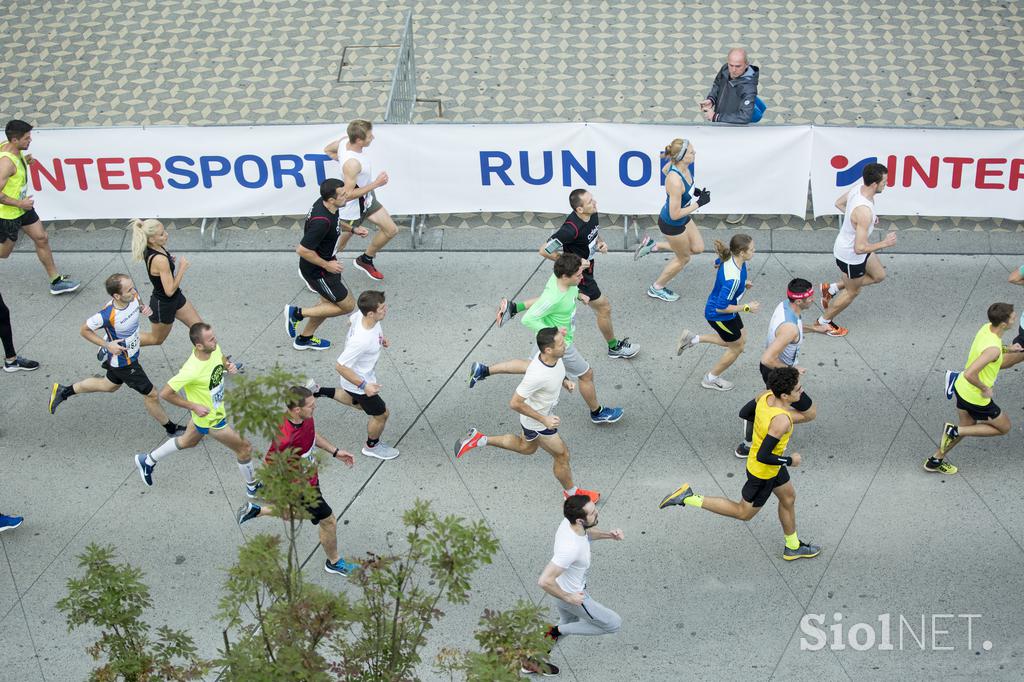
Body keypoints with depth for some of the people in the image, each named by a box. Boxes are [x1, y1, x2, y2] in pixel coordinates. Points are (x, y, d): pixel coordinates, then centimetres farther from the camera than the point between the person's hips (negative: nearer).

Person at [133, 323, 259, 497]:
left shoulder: (215, 348, -17)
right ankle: (253, 487, 33)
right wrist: (193, 406, -26)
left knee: (188, 442, 32)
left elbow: (222, 358, 10)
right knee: (245, 449, 7)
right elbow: (165, 393, -30)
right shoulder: (192, 370, -38)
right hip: (211, 420, -8)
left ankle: (148, 461, 51)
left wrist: (229, 365, -14)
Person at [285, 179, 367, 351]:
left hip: (326, 263, 9)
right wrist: (326, 265, -21)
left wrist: (352, 229, 10)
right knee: (347, 305, 5)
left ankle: (304, 339, 42)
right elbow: (302, 250, -31)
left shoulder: (325, 203, -8)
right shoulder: (322, 221, -37)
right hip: (317, 271, -9)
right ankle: (297, 313, 10)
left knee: (329, 303, 25)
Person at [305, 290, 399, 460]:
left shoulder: (361, 314, -22)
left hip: (363, 376, 8)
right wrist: (364, 386, -29)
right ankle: (372, 446, 42)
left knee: (358, 402, 36)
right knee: (381, 415, 14)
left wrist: (380, 337, 3)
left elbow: (351, 320, 4)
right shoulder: (361, 341, -44)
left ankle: (317, 391, 38)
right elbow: (340, 366, -33)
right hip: (358, 381, -8)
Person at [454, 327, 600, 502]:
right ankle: (571, 492, 40)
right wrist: (544, 420, -27)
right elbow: (515, 403, -31)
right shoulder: (536, 375, -42)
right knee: (562, 455, 13)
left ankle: (478, 439, 36)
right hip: (537, 421, -8)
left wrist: (565, 381, -10)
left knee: (526, 447, 32)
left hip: (544, 412, 8)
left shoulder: (555, 356, -18)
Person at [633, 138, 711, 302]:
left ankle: (653, 246, 28)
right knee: (683, 258, 16)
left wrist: (691, 190, 6)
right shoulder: (675, 182, -40)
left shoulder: (677, 163, -15)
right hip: (672, 224, -8)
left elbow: (665, 170, 11)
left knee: (698, 248, 22)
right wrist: (699, 203, -25)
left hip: (682, 218, 8)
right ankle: (657, 288, 39)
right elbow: (675, 215, -32)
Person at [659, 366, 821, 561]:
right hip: (762, 473, -8)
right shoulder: (782, 420, -39)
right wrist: (790, 461, -20)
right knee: (744, 513, 14)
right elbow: (763, 456, -37)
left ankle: (793, 547, 47)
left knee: (789, 498, 26)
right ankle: (688, 498, 11)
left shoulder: (767, 395, -16)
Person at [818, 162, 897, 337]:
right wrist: (885, 243, -24)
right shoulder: (864, 212, -40)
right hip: (850, 256, -8)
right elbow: (860, 248, -36)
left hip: (846, 243, 8)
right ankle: (824, 321, 40)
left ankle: (832, 288, 32)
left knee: (879, 275, 25)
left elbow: (839, 203, 8)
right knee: (853, 291, 18)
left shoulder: (858, 187, -13)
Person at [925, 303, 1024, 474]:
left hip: (962, 388, 8)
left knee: (967, 427, 27)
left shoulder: (987, 327, -7)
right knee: (1004, 428, 15)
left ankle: (935, 461, 37)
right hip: (976, 399, -8)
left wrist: (1008, 349, 4)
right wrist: (985, 389, -24)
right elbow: (969, 374, -41)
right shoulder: (993, 348, -35)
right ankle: (954, 431, 7)